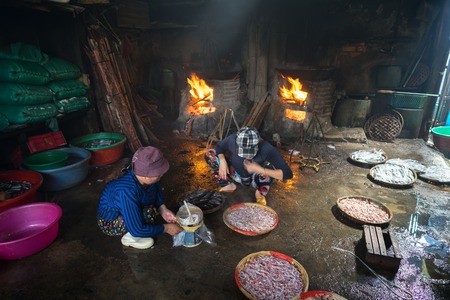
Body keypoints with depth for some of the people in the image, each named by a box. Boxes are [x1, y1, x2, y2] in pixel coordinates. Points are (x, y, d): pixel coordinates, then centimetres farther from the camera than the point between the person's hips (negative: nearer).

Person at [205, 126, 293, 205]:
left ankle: (261, 193, -4)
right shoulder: (232, 139, -28)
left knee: (269, 167, -37)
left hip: (255, 179, -2)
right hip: (237, 175, 3)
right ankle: (228, 185, 2)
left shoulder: (267, 149, -35)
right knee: (208, 154, -14)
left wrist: (260, 170, -45)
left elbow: (288, 174, -37)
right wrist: (222, 161, -24)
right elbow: (219, 146, -4)